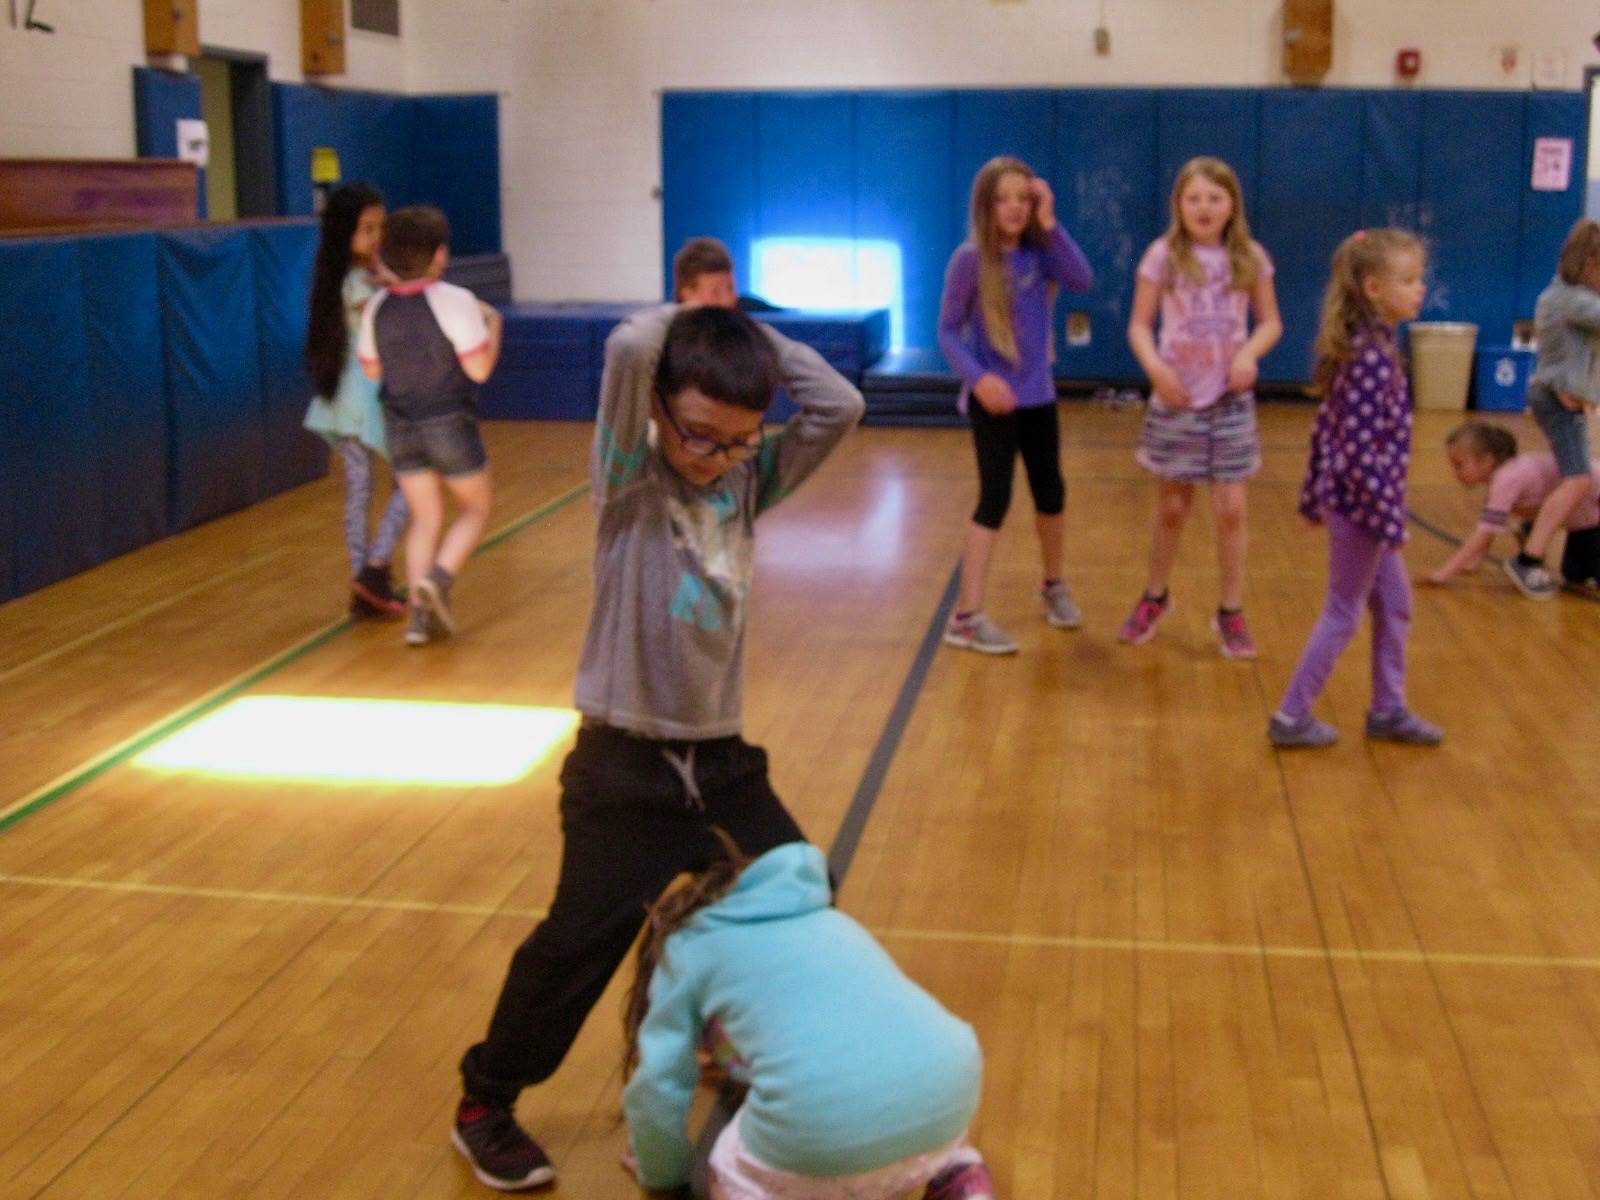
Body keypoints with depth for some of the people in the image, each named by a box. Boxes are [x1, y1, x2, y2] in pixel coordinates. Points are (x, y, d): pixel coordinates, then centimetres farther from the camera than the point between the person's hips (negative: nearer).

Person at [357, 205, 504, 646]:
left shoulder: (378, 306, -1)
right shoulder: (454, 301, -16)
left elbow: (371, 369, 9)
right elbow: (479, 369, -15)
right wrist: (493, 325, -1)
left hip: (401, 427, 5)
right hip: (449, 423, -5)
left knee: (425, 517, 13)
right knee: (475, 509, 13)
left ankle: (421, 611, 4)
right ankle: (438, 578, -10)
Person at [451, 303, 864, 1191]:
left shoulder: (746, 484, 2)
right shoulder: (629, 484, -12)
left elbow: (840, 406, -8)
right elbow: (627, 349, -28)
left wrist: (750, 334, -7)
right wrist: (690, 318, -10)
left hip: (724, 763, 5)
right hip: (625, 770, -5)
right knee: (578, 947, 2)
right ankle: (484, 1104, 23)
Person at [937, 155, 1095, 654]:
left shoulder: (1037, 251, 1)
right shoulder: (970, 259, -12)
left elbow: (1083, 280, -15)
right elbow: (948, 330, -10)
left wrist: (1050, 225, -17)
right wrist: (978, 378, -24)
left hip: (1038, 395, 5)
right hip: (993, 398, -5)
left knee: (1051, 493, 16)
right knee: (995, 500, -9)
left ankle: (1054, 585, 39)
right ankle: (967, 616, -4)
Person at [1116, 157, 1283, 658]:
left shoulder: (1250, 258, -1)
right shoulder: (1163, 255, -5)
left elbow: (1271, 322, 5)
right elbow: (1139, 324, -3)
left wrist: (1250, 353, -15)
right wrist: (1155, 366, -21)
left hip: (1231, 401, 1)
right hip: (1176, 399, -1)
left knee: (1231, 508, 0)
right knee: (1172, 505, 10)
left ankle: (1231, 612, 13)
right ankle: (1155, 597, 30)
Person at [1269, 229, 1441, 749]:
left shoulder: (1365, 346, 7)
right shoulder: (1373, 357, -23)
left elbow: (1330, 426, 12)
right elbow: (1361, 450, -26)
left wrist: (1315, 495, 18)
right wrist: (1390, 517, -22)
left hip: (1349, 497, 9)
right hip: (1361, 502, -9)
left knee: (1395, 602, 19)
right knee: (1344, 612, 4)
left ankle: (1389, 710, 31)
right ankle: (1292, 717, 15)